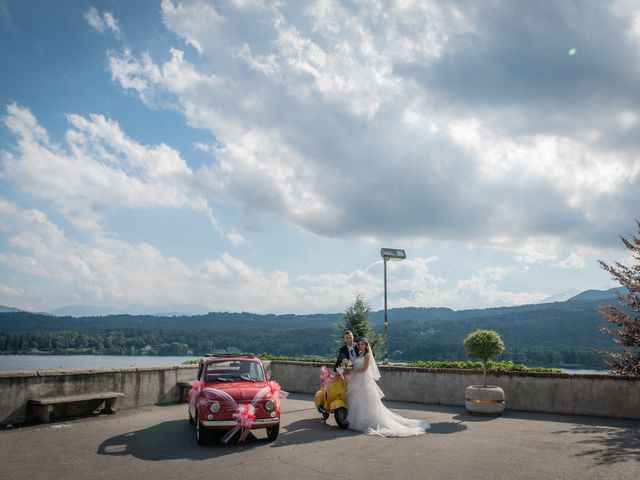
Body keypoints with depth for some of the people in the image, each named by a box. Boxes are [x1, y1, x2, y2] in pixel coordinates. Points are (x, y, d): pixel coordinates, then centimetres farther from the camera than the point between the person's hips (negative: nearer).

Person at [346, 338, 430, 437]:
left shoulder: (367, 355, -7)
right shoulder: (359, 355, 16)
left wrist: (352, 371, -12)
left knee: (365, 402, -5)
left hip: (365, 381, -8)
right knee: (358, 402, 6)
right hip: (357, 381, 8)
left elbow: (364, 368, -15)